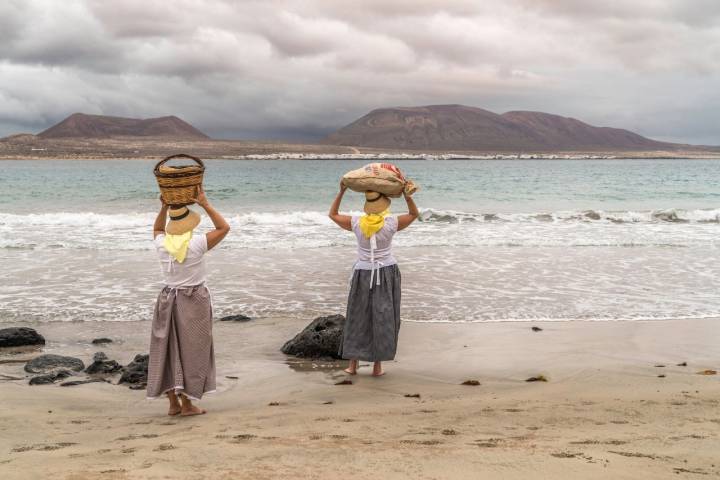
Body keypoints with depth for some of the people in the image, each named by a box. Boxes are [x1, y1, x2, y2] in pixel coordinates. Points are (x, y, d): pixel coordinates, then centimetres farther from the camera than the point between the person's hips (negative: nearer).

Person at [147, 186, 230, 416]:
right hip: (194, 301, -4)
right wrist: (205, 204, -3)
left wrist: (164, 207, 12)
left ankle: (173, 403, 14)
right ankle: (187, 404, 5)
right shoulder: (196, 244, -15)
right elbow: (224, 228, -2)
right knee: (191, 350, 3)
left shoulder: (162, 244, -3)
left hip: (168, 300, 4)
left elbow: (157, 230, 22)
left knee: (169, 350, 11)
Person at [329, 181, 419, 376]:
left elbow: (333, 214, 6)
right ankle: (377, 366, 10)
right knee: (383, 320, 7)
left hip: (363, 275, 1)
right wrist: (407, 195, -7)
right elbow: (414, 214, 4)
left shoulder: (356, 223, -11)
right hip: (387, 274, -1)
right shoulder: (391, 224, -14)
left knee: (358, 319, 12)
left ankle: (352, 364, 13)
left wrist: (341, 192, 5)